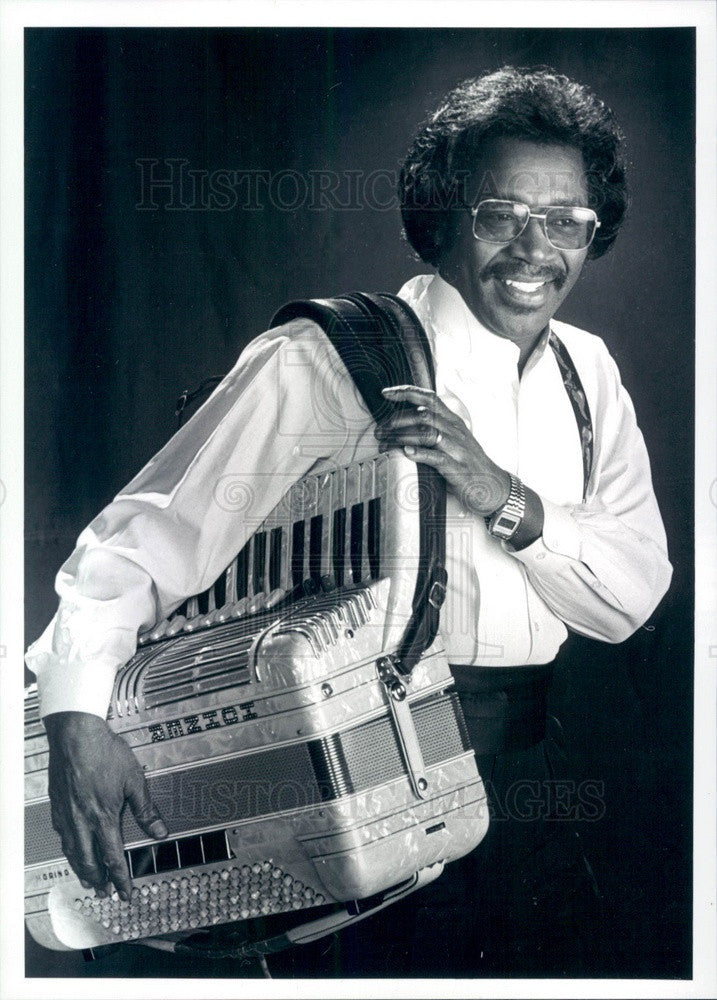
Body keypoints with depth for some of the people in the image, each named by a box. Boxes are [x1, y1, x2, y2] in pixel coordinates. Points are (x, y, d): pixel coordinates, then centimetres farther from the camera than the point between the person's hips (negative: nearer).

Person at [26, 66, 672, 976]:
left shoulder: (587, 372, 6)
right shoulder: (327, 359, -14)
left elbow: (633, 594, -3)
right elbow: (156, 525, -19)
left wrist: (504, 498, -20)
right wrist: (77, 712, -32)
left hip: (528, 768, 6)